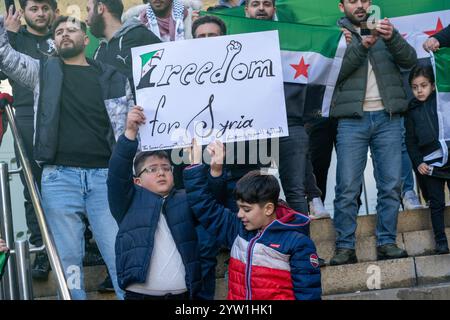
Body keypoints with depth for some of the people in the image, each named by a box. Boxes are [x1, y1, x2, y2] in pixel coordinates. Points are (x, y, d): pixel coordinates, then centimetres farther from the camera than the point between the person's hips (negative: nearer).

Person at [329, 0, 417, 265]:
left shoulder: (385, 31, 17)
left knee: (391, 185, -2)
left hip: (388, 118, 2)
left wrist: (392, 37, -18)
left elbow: (410, 60, 1)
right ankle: (345, 247, -3)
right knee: (347, 188, -6)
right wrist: (361, 46, -18)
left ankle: (387, 243, 4)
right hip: (352, 120, -2)